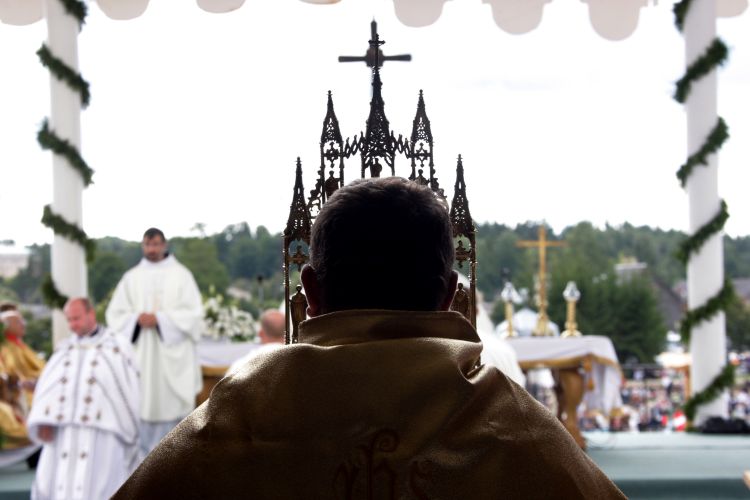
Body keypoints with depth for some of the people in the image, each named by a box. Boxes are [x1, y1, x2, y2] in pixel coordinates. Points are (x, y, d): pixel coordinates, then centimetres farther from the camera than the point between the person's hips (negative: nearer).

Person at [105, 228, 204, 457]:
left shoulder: (180, 274, 4)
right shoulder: (131, 277, 10)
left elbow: (193, 312, -3)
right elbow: (115, 314, 7)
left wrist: (159, 319, -13)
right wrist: (136, 319, -13)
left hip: (172, 353, -2)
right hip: (141, 353, 2)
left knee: (171, 401, -4)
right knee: (142, 402, -3)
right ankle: (144, 455, 4)